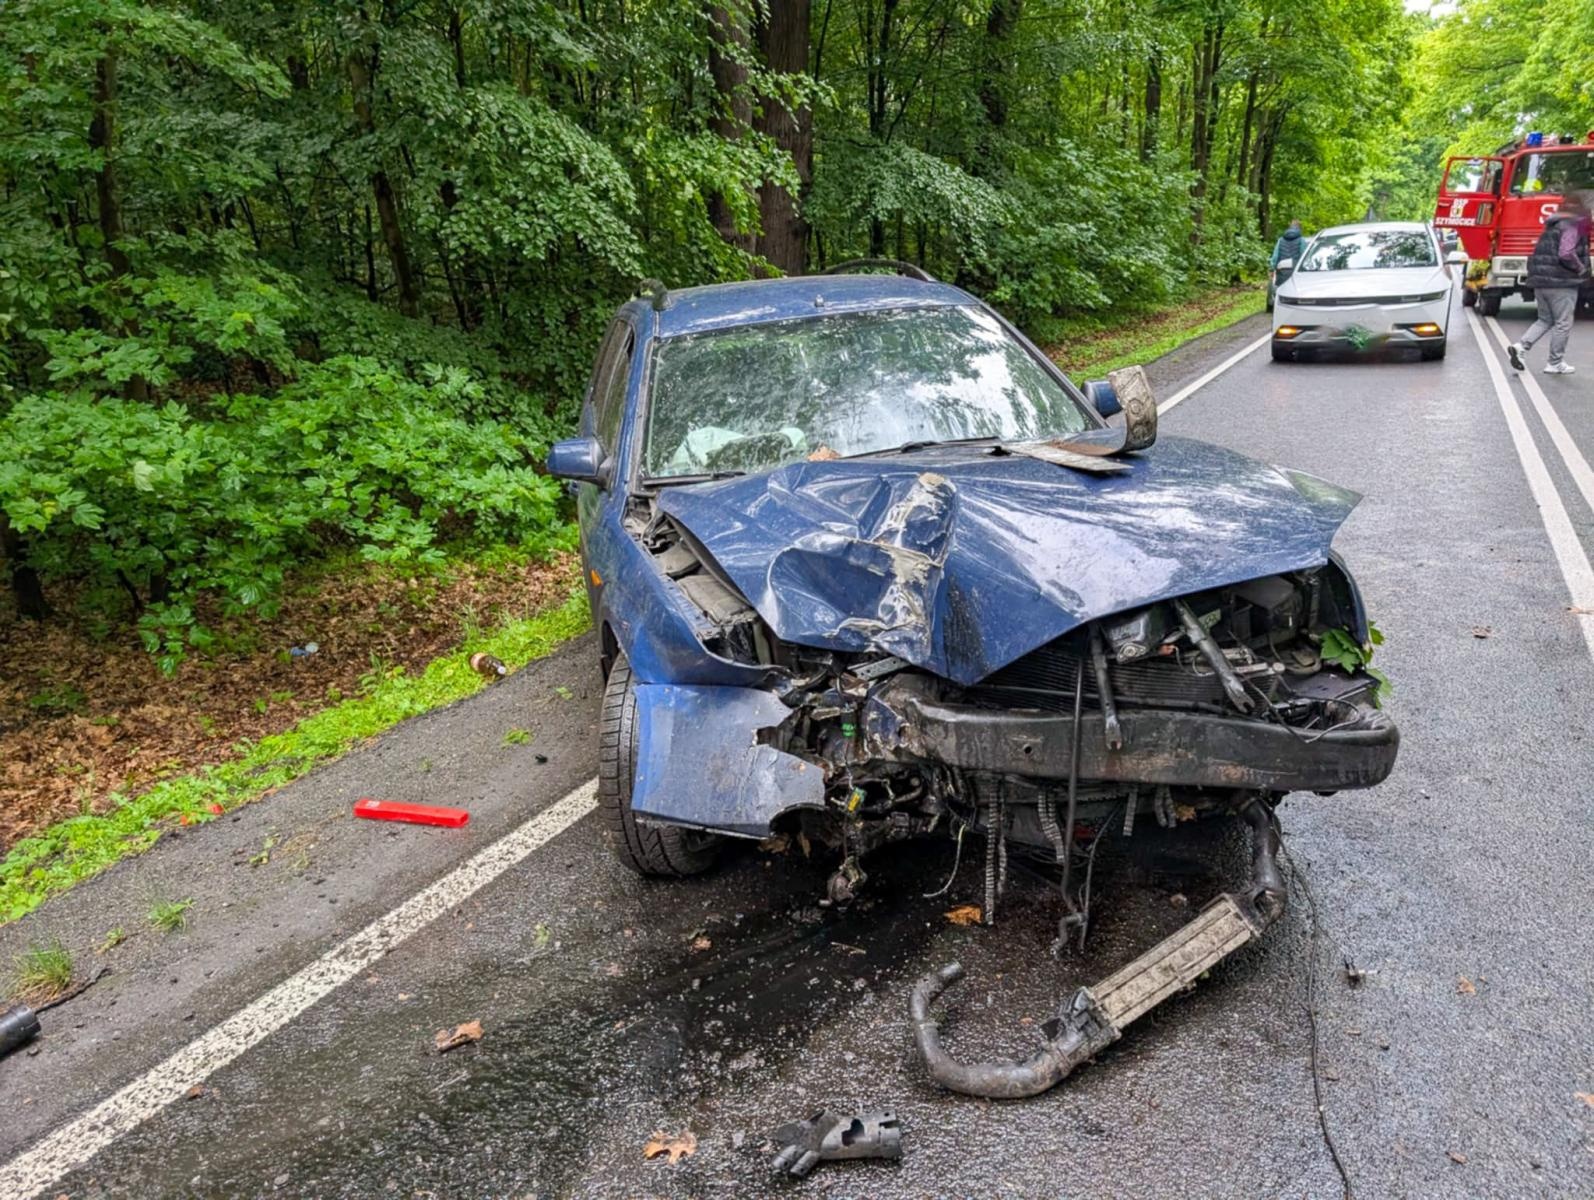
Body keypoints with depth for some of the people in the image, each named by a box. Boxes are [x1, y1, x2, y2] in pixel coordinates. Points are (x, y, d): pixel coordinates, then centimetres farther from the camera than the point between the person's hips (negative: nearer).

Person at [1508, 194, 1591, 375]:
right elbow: (1566, 253, -22)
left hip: (1540, 280, 8)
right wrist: (1581, 269, -8)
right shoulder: (1572, 227, -11)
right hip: (1561, 282, -8)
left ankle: (1520, 346, -3)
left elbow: (1543, 254, 22)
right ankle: (1556, 363, 5)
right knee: (1563, 324, 1)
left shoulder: (1552, 228, 16)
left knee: (1545, 320, 17)